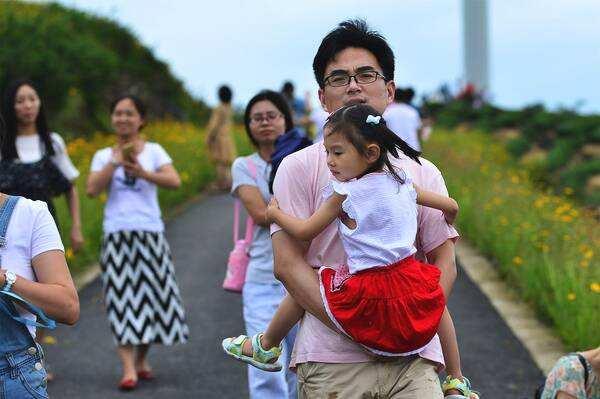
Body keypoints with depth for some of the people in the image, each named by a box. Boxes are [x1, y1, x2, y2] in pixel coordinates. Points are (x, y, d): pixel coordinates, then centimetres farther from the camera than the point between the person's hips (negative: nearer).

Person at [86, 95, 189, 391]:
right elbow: (92, 190, -6)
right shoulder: (103, 156, 8)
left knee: (151, 294, 5)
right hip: (116, 235, 0)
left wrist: (143, 173, -22)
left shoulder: (154, 151, 5)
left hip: (150, 233, 0)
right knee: (122, 298, -7)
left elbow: (175, 182, -9)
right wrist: (115, 162, -13)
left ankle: (141, 360, 24)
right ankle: (128, 369, -11)